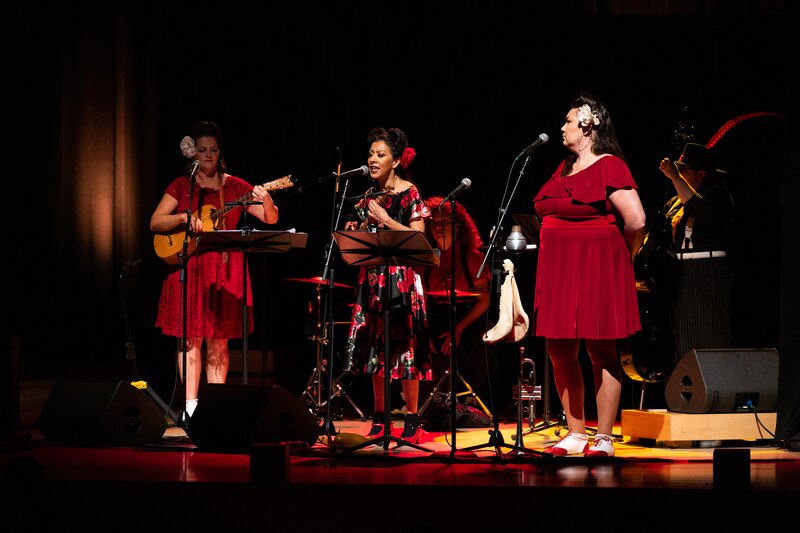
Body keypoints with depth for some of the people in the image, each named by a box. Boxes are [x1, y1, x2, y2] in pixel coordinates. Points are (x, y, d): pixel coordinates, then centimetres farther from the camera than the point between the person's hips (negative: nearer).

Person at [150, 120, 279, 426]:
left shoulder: (234, 186, 6)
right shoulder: (182, 186, 6)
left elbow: (271, 220, 2)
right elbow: (155, 223, -2)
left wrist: (266, 201, -20)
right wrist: (185, 218, -17)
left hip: (224, 270, 0)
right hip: (189, 269, 0)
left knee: (218, 340, 2)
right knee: (191, 337, -3)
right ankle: (190, 407, -2)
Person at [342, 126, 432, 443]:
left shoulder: (408, 192, -4)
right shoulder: (369, 196, 14)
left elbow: (417, 236, -10)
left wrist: (385, 220, -15)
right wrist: (355, 232, 0)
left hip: (401, 277, -6)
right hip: (372, 275, 6)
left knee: (403, 344, -7)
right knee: (374, 346, 6)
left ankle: (412, 419, -2)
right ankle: (379, 417, 12)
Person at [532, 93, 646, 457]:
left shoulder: (609, 167, -9)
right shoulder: (564, 169, 15)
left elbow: (636, 221, -14)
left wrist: (620, 258, 0)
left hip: (596, 270, -8)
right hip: (559, 271, 8)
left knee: (601, 352, -4)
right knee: (560, 352, 6)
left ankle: (604, 439, -1)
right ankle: (575, 434, 15)